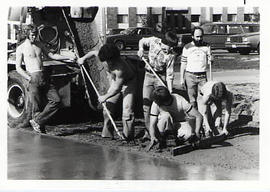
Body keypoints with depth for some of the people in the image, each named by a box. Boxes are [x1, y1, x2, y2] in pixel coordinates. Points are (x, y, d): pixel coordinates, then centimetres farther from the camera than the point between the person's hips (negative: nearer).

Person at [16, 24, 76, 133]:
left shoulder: (39, 45, 17)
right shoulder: (21, 48, 1)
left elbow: (51, 55, 19)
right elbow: (18, 68, -2)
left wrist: (68, 58, 11)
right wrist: (29, 79, -13)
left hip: (44, 77, 6)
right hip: (33, 78, -6)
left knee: (56, 100, -4)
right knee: (37, 106, -4)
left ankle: (37, 121, -1)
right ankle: (40, 130, 5)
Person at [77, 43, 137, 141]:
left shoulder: (120, 68, -41)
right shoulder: (108, 57, -22)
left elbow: (117, 89, -31)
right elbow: (94, 52, 2)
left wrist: (105, 97, -19)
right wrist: (83, 58, 3)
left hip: (128, 82, -7)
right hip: (116, 80, 7)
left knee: (127, 109, -16)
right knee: (108, 105, 1)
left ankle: (128, 136, -8)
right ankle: (107, 133, 7)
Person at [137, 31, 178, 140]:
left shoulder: (170, 56, -14)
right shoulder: (153, 41, -9)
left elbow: (169, 75, -12)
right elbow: (142, 41, 12)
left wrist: (170, 91, -17)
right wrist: (141, 49, -9)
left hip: (161, 77, -2)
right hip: (148, 75, 3)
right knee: (146, 104, 0)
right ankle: (148, 131, 7)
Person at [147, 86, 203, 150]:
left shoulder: (180, 101, -27)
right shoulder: (156, 104, -20)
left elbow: (199, 116, -23)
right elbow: (152, 125, -20)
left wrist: (196, 133, -33)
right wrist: (152, 137, -40)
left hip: (181, 123, -1)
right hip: (166, 126, 1)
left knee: (188, 135, -34)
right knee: (165, 115, -33)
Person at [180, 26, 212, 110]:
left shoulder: (206, 46, 6)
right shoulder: (187, 47, 2)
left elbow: (208, 62, 11)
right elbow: (183, 64, 5)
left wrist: (210, 60, -13)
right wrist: (181, 79, 1)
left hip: (202, 76, 1)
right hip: (190, 75, -1)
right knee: (192, 100, 0)